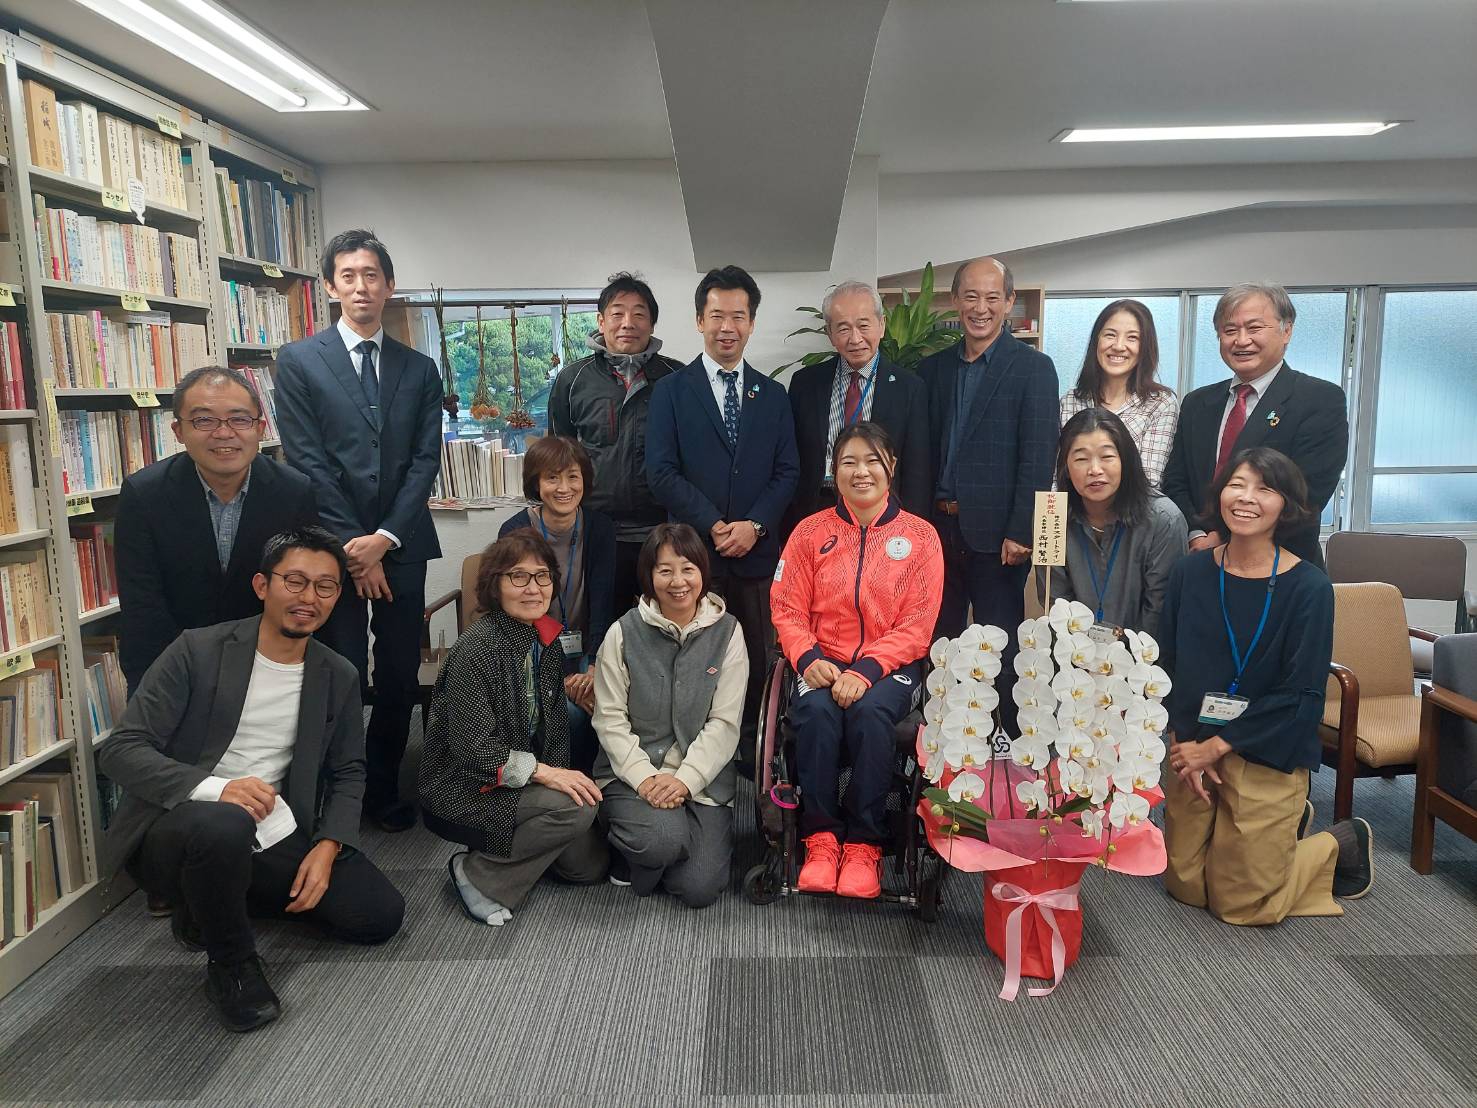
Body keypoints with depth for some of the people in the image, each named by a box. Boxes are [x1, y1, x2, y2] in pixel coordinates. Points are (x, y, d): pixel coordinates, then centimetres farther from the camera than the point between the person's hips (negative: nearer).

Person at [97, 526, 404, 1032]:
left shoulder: (339, 677, 5)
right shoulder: (197, 650, -8)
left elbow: (348, 772, 12)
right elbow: (120, 749, -12)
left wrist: (327, 847, -8)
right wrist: (213, 789, -30)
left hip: (276, 840, 5)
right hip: (176, 830, -5)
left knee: (380, 913, -9)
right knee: (223, 826, -39)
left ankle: (219, 902, 12)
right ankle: (231, 966, -9)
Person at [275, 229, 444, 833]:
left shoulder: (419, 369, 11)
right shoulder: (298, 361, 3)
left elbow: (425, 459, 3)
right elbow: (308, 461, -4)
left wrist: (386, 538, -8)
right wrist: (352, 546, -9)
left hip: (401, 547, 3)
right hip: (333, 549, -2)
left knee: (400, 677, 7)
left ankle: (384, 791, 24)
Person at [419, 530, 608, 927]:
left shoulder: (545, 640, 3)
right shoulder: (476, 647, -22)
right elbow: (473, 747, -24)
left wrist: (561, 773, -6)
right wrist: (544, 773, -27)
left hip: (522, 782, 8)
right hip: (463, 788, -8)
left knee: (589, 865, 6)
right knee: (577, 808, -27)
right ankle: (478, 874, -9)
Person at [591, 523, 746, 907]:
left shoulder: (727, 632, -1)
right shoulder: (624, 633, -2)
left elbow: (724, 722, -4)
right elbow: (610, 720, -3)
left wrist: (685, 779, -15)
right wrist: (645, 778, -15)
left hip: (703, 778, 1)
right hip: (633, 772, -1)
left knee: (699, 889, -12)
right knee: (664, 839, -30)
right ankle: (632, 858, 6)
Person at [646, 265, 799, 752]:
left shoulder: (773, 396, 12)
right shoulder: (671, 390, 3)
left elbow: (787, 472, 7)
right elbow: (661, 472, -5)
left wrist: (755, 525, -9)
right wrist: (715, 527, -12)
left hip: (757, 553, 3)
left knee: (757, 662, 7)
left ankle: (750, 754, 21)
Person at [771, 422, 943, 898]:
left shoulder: (920, 535, 4)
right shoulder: (811, 531, 8)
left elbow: (916, 625, -3)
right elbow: (787, 609, 5)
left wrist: (866, 672, -17)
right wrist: (809, 658, -15)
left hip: (890, 666, -1)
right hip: (825, 662, 1)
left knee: (869, 712, -33)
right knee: (815, 709, -31)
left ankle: (864, 845, -17)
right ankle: (821, 837, -16)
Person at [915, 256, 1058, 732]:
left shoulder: (1033, 367, -4)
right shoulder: (932, 368, 10)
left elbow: (1039, 457, -10)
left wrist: (1021, 532, -15)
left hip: (996, 533, -5)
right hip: (938, 528, 5)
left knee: (1003, 649, 3)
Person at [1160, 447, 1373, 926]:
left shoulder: (1309, 588, -13)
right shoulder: (1190, 572, -4)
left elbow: (1301, 696, -13)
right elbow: (1166, 665, 0)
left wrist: (1218, 746, -15)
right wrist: (1182, 743, -11)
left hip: (1267, 757, -4)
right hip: (1191, 748, 4)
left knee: (1240, 904, 5)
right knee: (1185, 885, 15)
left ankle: (1343, 844, 30)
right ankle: (1286, 827, 38)